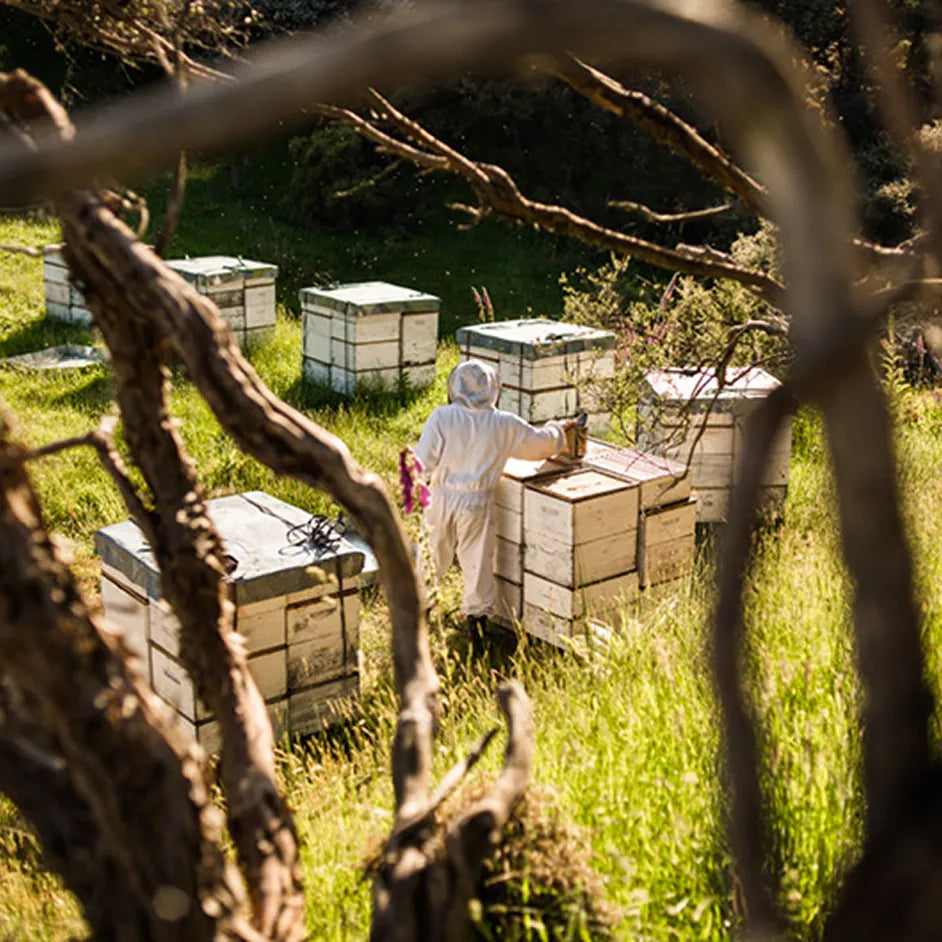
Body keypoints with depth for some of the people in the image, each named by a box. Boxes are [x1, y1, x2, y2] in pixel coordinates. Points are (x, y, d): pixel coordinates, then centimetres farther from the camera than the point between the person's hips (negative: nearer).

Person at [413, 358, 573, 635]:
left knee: (431, 554, 17)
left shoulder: (442, 417, -12)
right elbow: (542, 443, 8)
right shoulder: (505, 425, -7)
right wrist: (558, 430, 28)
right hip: (477, 504, 0)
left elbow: (424, 462, -14)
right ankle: (477, 613, 23)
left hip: (442, 498, 0)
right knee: (477, 560, 13)